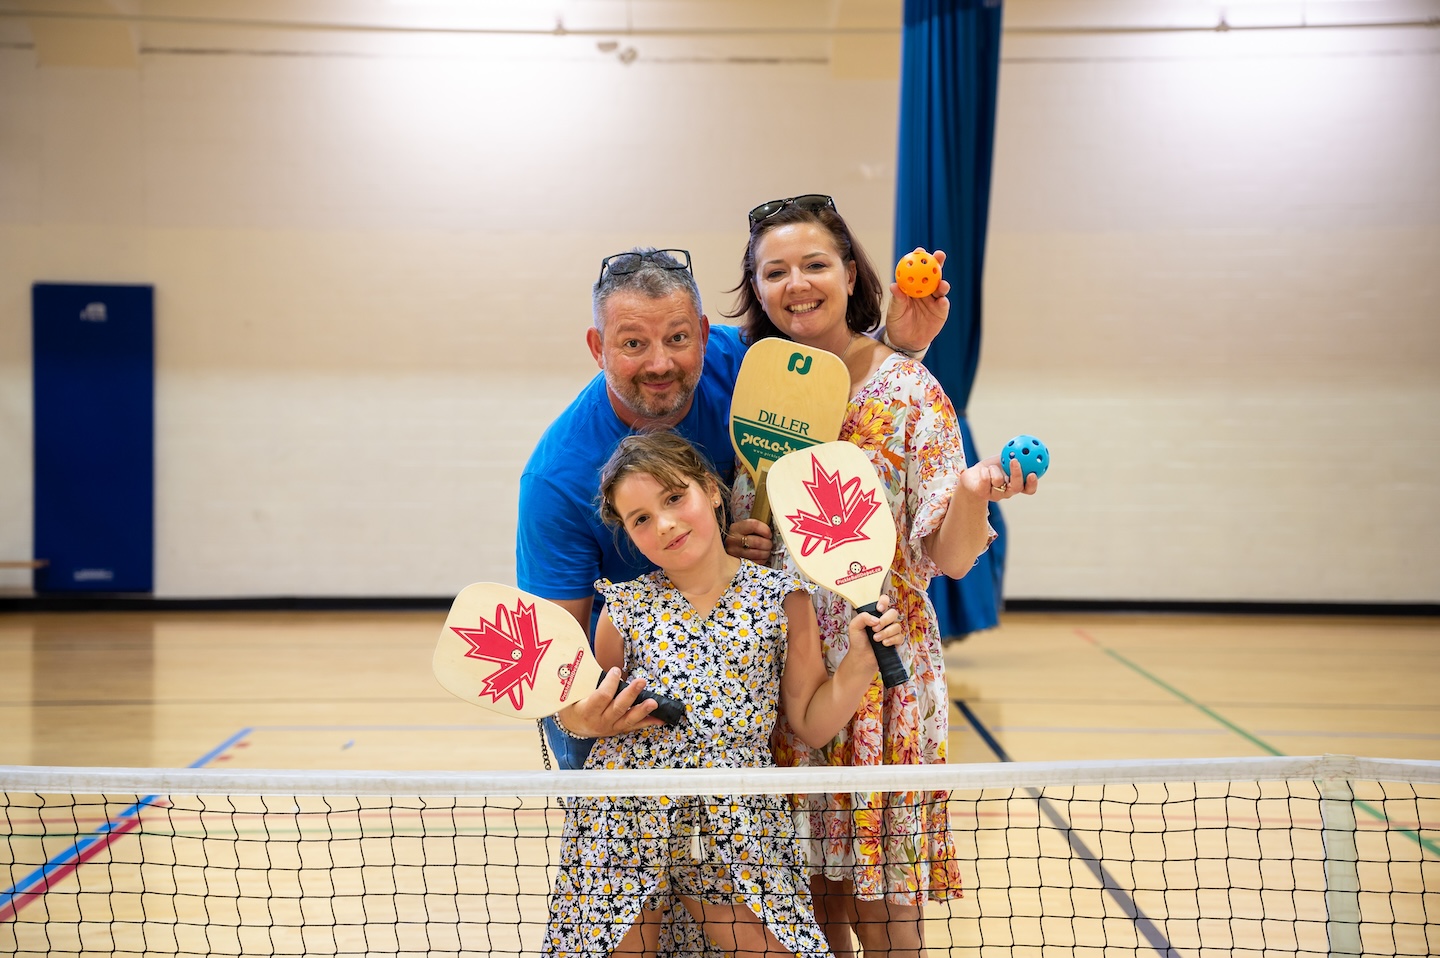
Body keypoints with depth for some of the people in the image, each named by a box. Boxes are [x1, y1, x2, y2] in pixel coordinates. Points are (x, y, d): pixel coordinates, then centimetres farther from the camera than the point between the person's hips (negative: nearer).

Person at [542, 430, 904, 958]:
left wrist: (861, 660, -9)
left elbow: (813, 723, 4)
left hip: (739, 831, 0)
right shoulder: (625, 609, 1)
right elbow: (586, 711, 13)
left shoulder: (780, 598, 0)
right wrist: (578, 714, -9)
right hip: (625, 821, 0)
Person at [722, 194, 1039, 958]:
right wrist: (736, 544, -6)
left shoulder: (909, 390, -7)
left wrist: (972, 493, -30)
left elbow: (949, 558, -10)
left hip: (882, 669, -3)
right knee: (815, 893, 11)